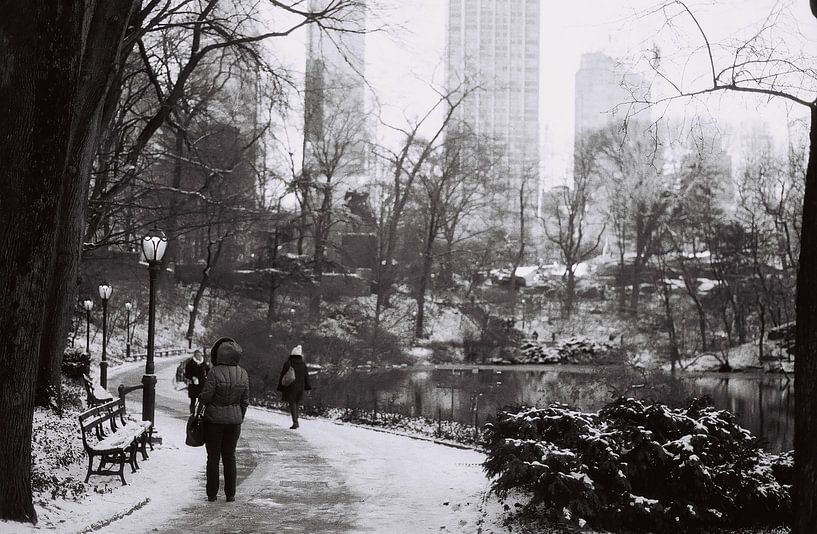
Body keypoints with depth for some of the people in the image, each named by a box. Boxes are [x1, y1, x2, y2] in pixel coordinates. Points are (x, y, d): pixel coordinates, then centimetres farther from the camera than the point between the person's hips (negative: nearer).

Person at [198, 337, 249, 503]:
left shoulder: (215, 372, -17)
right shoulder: (243, 374, -1)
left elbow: (205, 397, -14)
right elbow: (245, 400, 5)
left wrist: (200, 398, 8)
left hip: (214, 419, -4)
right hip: (234, 420, 4)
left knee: (213, 457, 6)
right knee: (229, 456, 13)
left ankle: (212, 494, 11)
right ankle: (230, 494, 13)